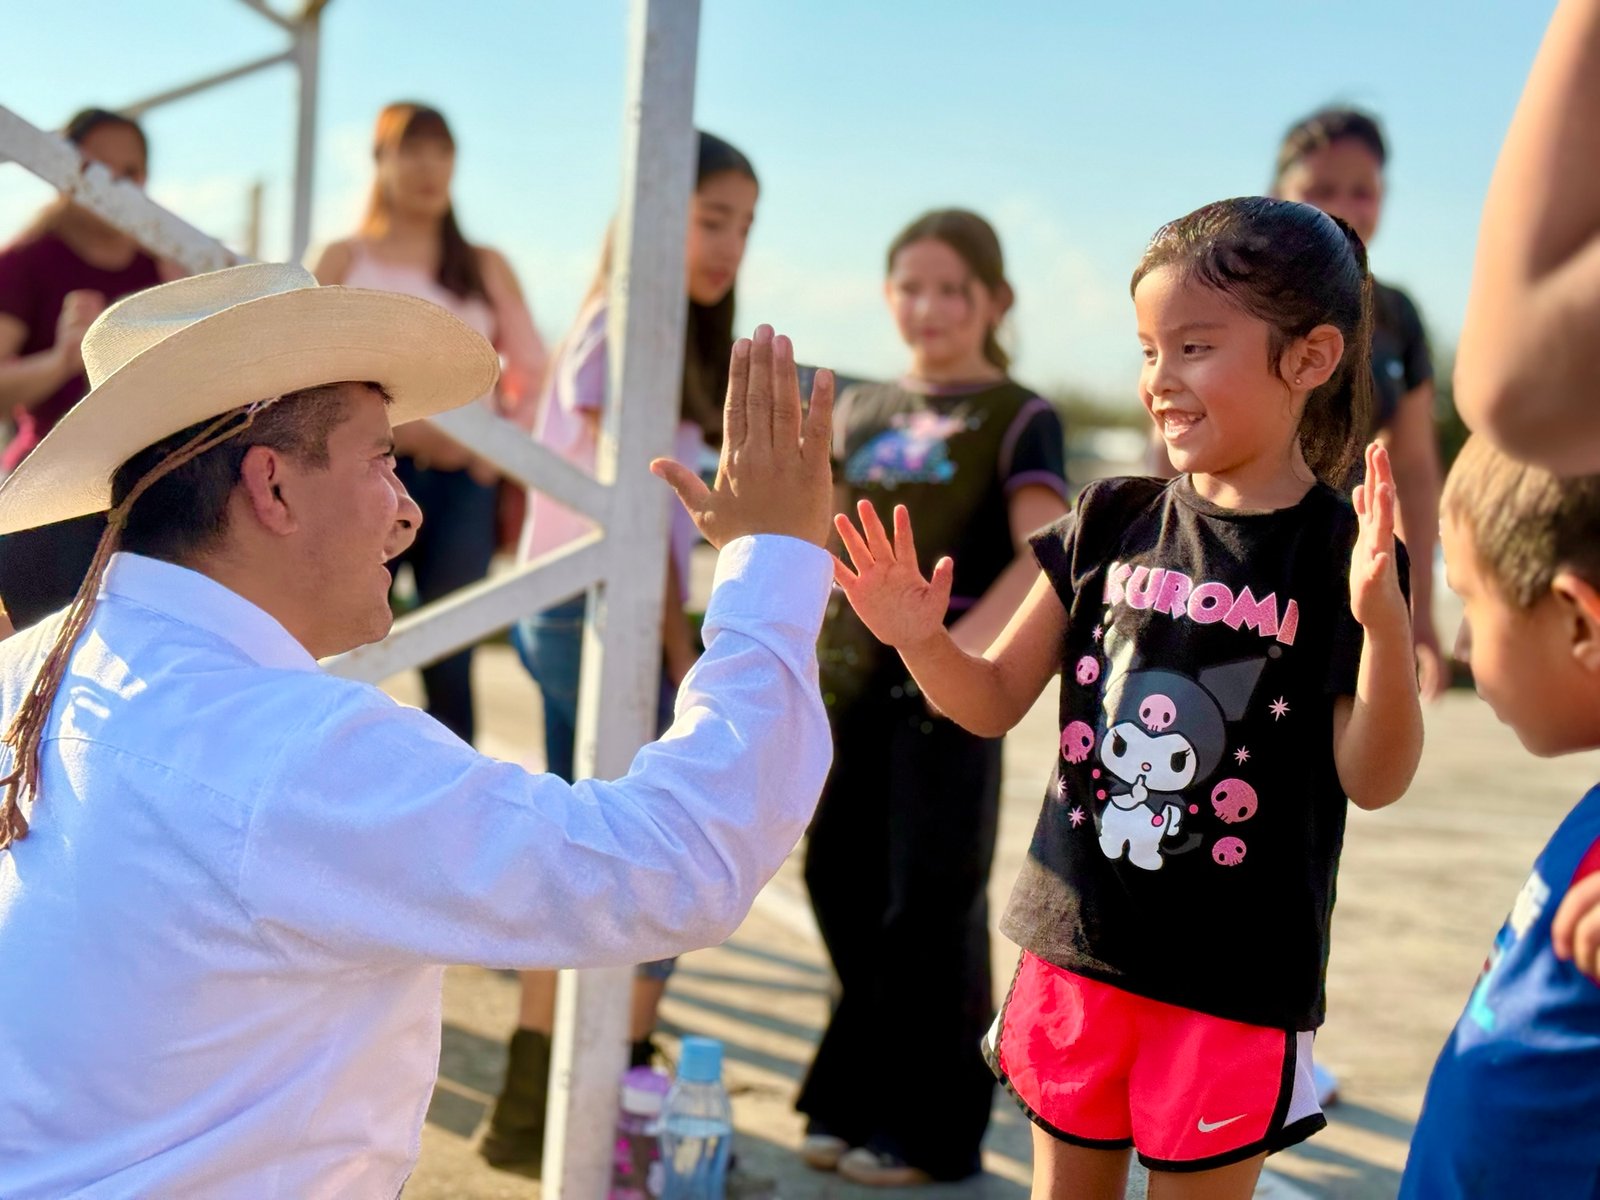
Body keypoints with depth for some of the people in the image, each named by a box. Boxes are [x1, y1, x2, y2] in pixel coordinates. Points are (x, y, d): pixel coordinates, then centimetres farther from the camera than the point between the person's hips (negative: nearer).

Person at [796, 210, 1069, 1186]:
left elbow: (1043, 555, -15)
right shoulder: (862, 411, 14)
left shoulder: (1018, 417, -3)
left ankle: (929, 1128, 11)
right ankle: (856, 1104, 25)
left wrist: (964, 646, -26)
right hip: (848, 685, 6)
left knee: (929, 907, -1)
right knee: (846, 893, 11)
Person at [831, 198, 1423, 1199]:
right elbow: (995, 701, 7)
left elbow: (1374, 779, -13)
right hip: (1078, 945, 4)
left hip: (1235, 978, -4)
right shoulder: (1112, 522, 2)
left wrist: (1385, 621, -28)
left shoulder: (1339, 552, -10)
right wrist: (923, 640, -13)